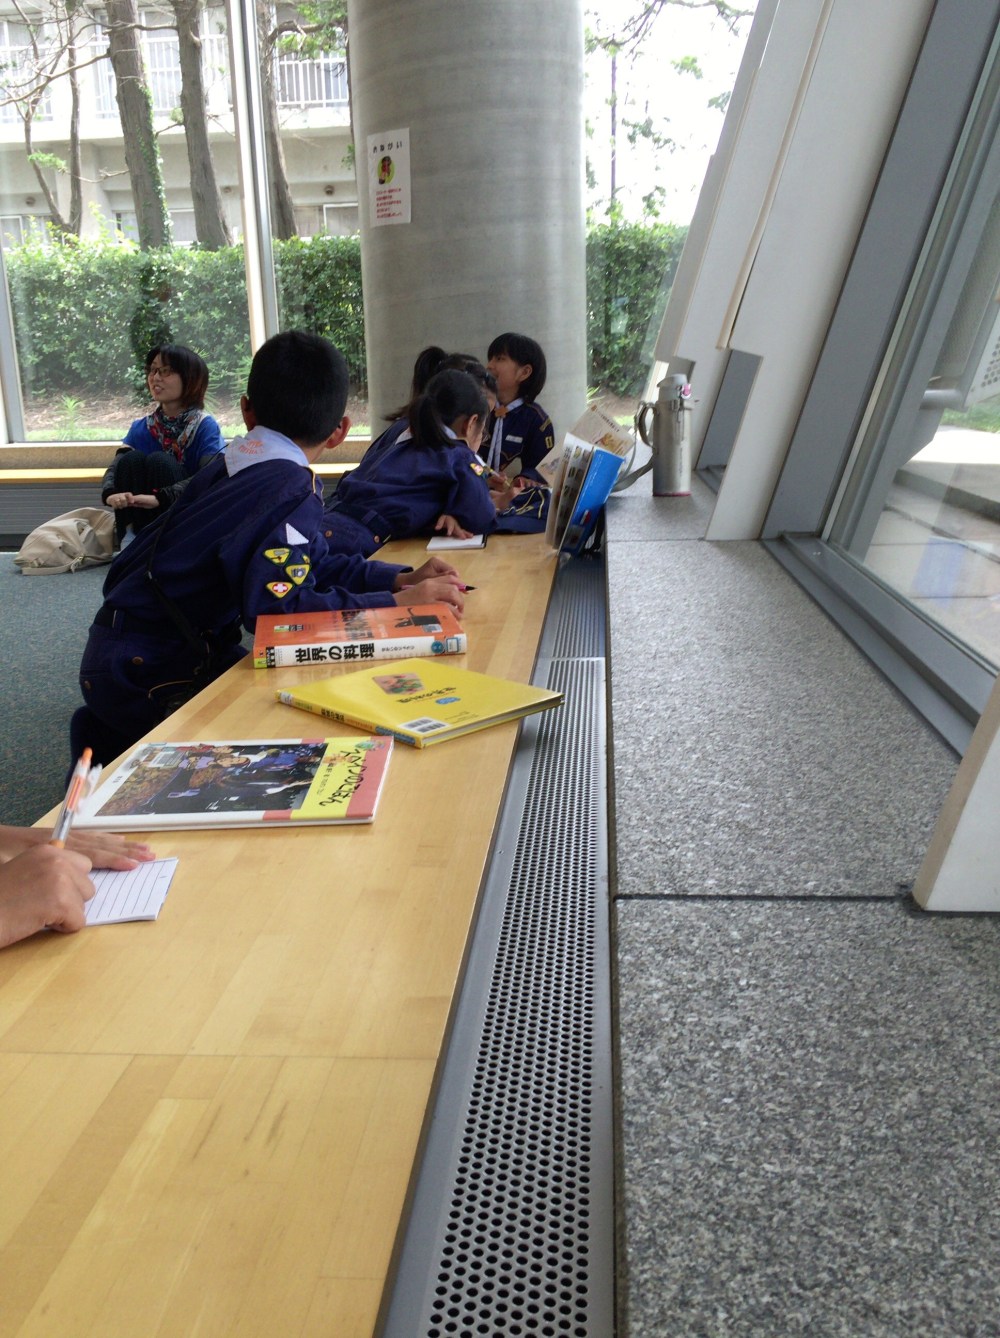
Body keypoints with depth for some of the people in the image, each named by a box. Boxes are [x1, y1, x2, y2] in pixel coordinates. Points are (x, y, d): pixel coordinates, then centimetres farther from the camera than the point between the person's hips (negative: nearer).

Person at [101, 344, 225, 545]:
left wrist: (160, 498, -39)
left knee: (159, 461, -25)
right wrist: (111, 494, -33)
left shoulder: (206, 426, -8)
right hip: (143, 518, 4)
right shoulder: (140, 428, 6)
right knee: (132, 459, -20)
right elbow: (116, 466, -9)